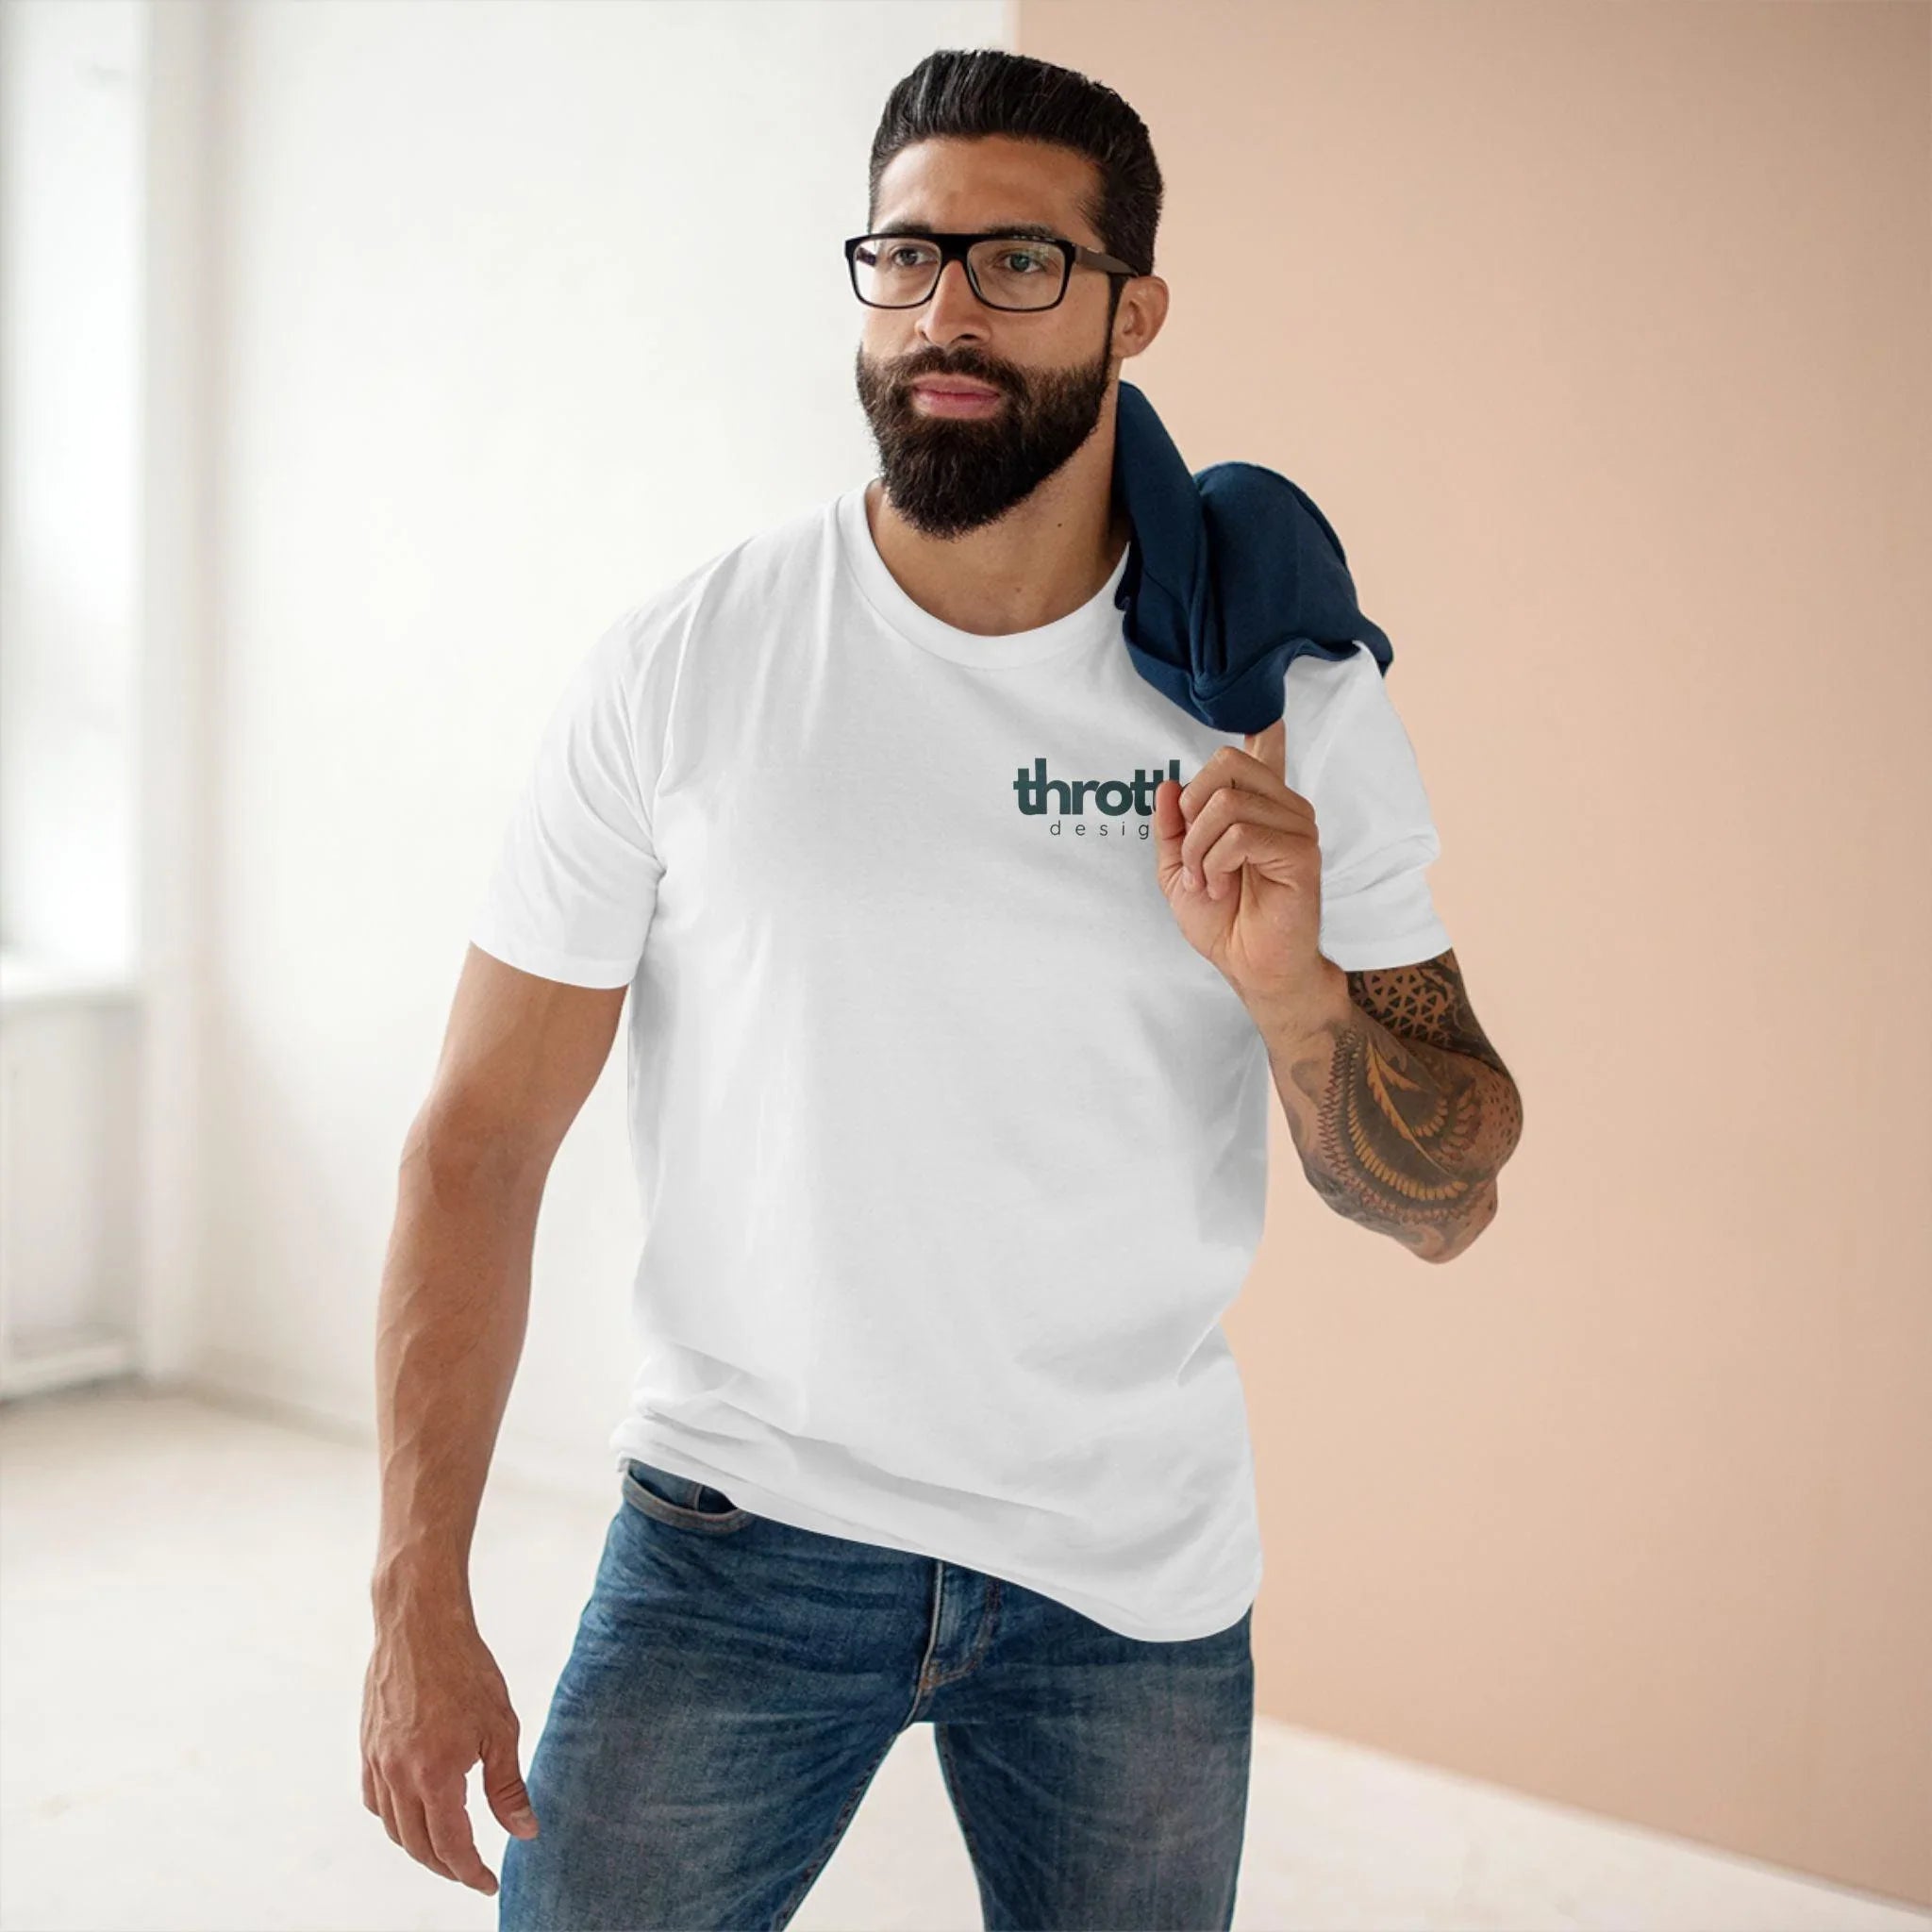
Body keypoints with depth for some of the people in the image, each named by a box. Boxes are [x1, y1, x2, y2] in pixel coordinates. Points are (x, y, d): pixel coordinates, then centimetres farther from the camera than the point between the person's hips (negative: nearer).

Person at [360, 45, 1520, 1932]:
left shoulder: (1293, 703, -3)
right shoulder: (677, 670, -8)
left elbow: (1444, 1204, -1)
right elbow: (478, 1142, -5)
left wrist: (1292, 988, -21)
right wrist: (419, 1603, -9)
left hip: (1141, 1570, 2)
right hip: (738, 1538, -1)